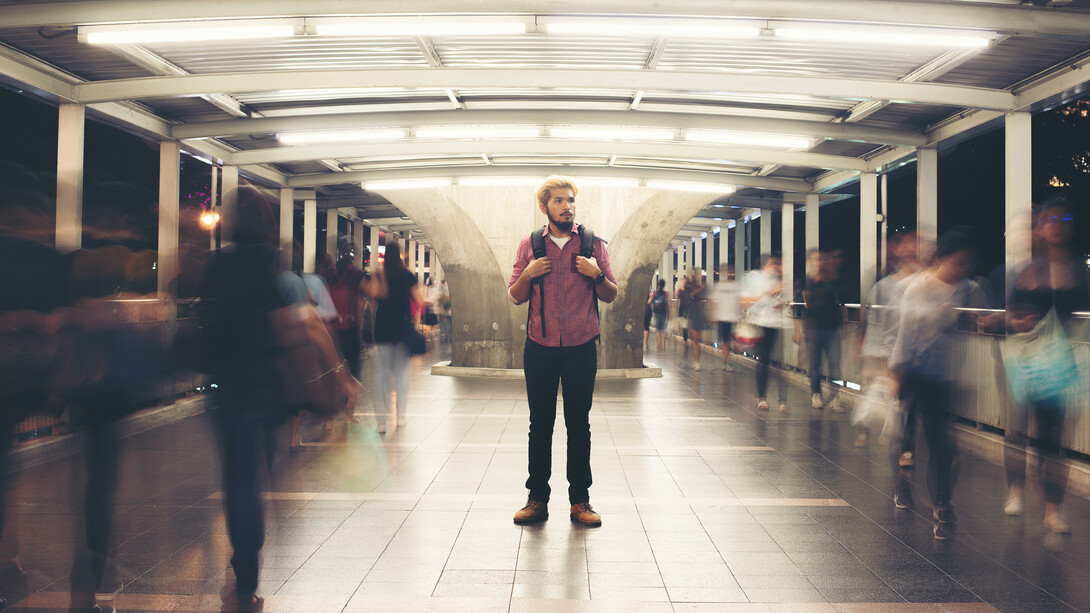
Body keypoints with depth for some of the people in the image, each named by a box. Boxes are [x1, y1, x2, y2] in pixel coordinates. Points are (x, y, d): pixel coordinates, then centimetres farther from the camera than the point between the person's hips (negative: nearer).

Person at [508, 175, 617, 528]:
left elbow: (611, 296, 8)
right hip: (540, 349, 1)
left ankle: (580, 500, 13)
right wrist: (528, 275, -10)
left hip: (581, 349, 0)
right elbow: (515, 298, 9)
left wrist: (597, 275, -12)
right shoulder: (529, 245, 6)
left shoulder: (593, 243, 4)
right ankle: (537, 499, 14)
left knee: (579, 425, 4)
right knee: (540, 424, 5)